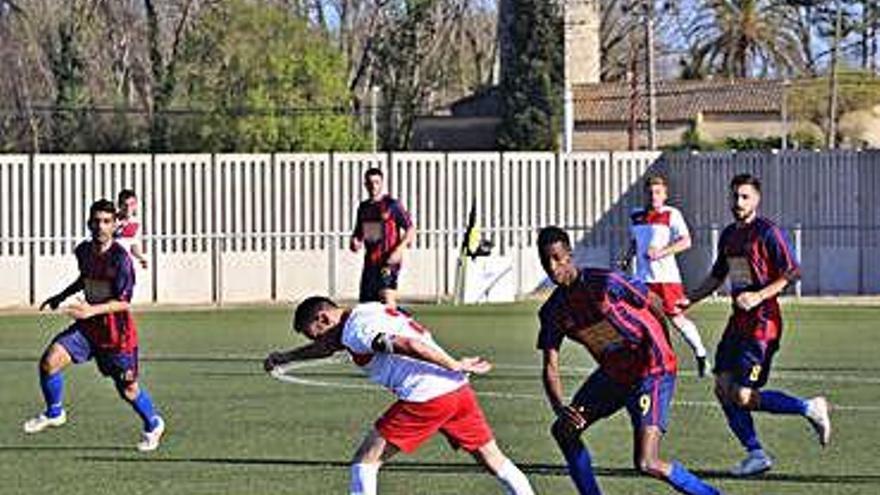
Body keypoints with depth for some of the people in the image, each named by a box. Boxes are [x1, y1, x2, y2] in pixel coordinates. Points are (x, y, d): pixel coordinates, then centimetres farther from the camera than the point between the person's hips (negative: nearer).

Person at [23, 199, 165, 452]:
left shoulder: (120, 258, -21)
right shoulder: (83, 251, -1)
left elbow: (124, 302, -23)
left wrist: (92, 310, -35)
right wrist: (61, 296, 15)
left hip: (116, 331, -5)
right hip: (88, 326, 5)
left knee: (128, 390, 6)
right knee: (50, 361, -15)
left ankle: (153, 424, 36)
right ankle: (54, 413, 9)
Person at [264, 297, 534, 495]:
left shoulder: (356, 331, -6)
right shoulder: (369, 312, 24)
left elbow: (407, 344, -20)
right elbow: (328, 347, 43)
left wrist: (455, 365, -17)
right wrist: (286, 357, 48)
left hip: (426, 398, -9)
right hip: (458, 389, 9)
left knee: (365, 460, 2)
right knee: (493, 458, 14)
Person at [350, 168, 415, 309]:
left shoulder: (392, 205, -4)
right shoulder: (363, 207, 14)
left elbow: (410, 230, -6)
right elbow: (358, 233, 27)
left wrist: (399, 250, -20)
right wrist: (355, 242, 4)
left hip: (388, 261, -7)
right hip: (370, 262, 7)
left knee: (387, 297, -23)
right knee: (366, 303, 8)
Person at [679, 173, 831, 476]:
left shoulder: (767, 232, -10)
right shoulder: (728, 235, 14)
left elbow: (792, 273, -15)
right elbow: (717, 277, 27)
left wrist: (759, 296, -23)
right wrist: (689, 300, 17)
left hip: (762, 323, -8)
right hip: (738, 322, 8)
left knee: (743, 397, -11)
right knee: (723, 388, 1)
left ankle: (811, 409, 5)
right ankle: (756, 454, 9)